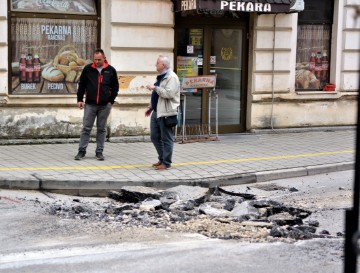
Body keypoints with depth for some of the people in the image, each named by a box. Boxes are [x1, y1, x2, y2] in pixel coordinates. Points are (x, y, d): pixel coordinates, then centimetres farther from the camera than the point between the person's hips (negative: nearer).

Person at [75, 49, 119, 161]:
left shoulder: (111, 70, 2)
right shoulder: (88, 69, 1)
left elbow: (115, 87, 8)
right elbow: (82, 84, 7)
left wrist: (111, 100, 1)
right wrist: (80, 99, 1)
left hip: (105, 105, 0)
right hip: (90, 104, 0)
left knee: (101, 129, 7)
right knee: (86, 128, 1)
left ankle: (99, 152, 14)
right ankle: (82, 150, 8)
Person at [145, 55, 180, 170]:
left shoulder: (171, 77, -13)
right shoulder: (160, 77, 17)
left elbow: (168, 94, -25)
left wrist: (154, 88, -19)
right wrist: (151, 107, 25)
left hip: (166, 113, -10)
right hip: (157, 112, 10)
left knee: (166, 139, -2)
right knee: (154, 137, 13)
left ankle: (166, 163, 5)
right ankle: (162, 159, 25)